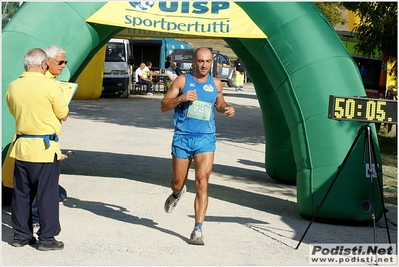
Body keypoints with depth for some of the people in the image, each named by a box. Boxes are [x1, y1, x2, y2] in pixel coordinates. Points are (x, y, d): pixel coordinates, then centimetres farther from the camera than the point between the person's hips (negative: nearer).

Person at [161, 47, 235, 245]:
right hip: (182, 138, 0)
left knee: (202, 183, -13)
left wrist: (226, 110, 3)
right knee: (177, 183, 10)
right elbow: (164, 106, -2)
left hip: (206, 139, 1)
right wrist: (181, 98, -20)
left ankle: (198, 230, -11)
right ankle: (177, 194, 50)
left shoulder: (216, 84, 8)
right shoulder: (182, 80, 0)